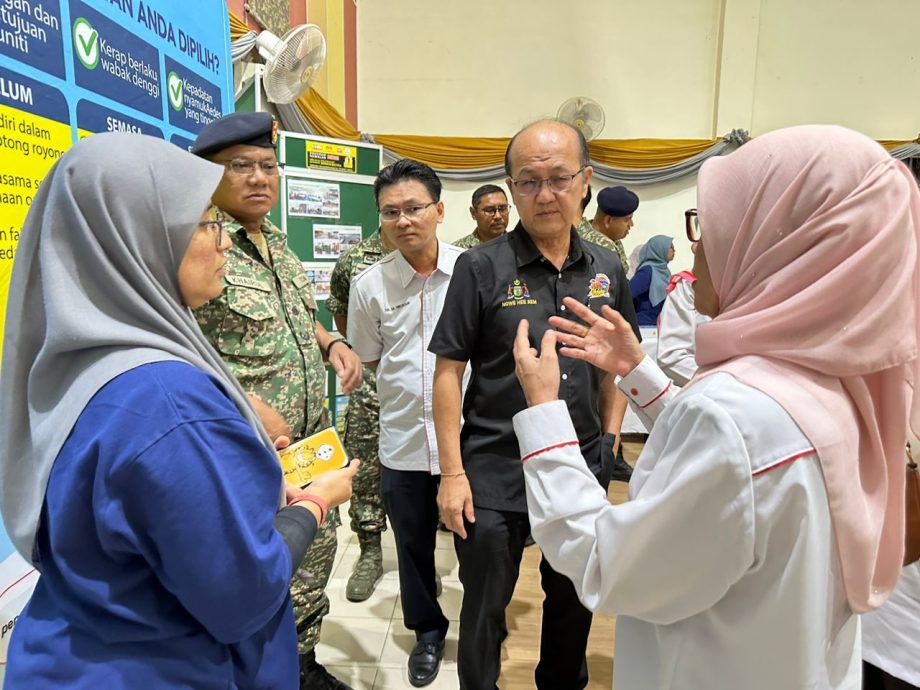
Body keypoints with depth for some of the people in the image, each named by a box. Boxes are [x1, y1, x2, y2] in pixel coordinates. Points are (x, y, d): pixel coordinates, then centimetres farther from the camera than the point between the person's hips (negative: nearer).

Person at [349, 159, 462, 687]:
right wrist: (410, 385, 1)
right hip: (404, 440, 2)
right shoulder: (369, 285, -4)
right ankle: (428, 629, 44)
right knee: (414, 546, 18)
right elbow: (369, 359, 9)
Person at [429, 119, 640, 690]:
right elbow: (449, 371, -9)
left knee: (575, 600, 23)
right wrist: (452, 473, -11)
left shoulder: (607, 270, 2)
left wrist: (608, 443, 6)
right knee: (485, 611, 14)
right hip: (494, 470, -3)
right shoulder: (481, 267, -10)